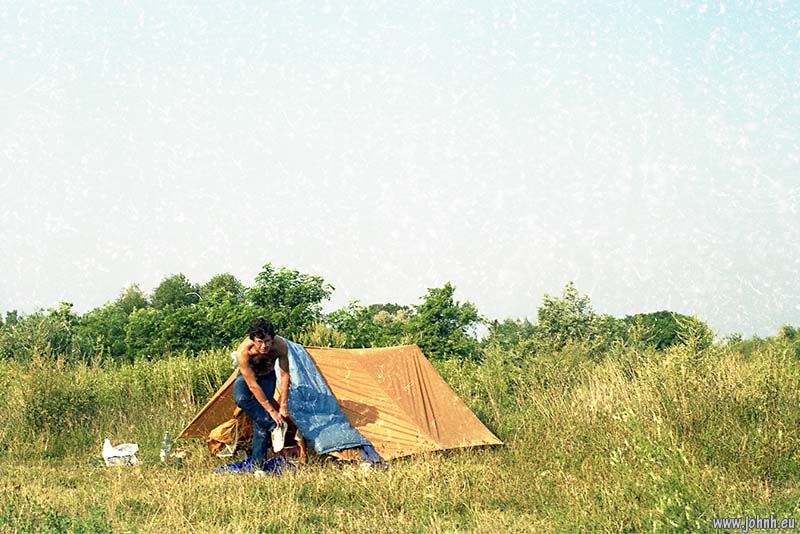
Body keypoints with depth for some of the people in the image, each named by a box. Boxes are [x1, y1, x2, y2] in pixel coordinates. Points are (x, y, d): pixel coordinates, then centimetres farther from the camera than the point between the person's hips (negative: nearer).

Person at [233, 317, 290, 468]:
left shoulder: (280, 346, -33)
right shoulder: (243, 352, -39)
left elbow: (285, 375, -20)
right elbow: (252, 385, -35)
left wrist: (283, 405, -19)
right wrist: (271, 410, -34)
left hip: (267, 376, 1)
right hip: (246, 375, -1)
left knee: (260, 420, -12)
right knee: (240, 398, -36)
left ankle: (258, 463, -7)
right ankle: (274, 426, -27)